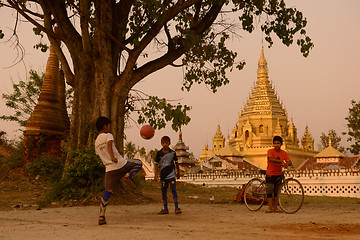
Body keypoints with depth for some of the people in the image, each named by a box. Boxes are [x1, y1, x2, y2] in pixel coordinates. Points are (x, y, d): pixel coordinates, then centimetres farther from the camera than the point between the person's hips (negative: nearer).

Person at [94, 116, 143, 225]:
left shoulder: (96, 142, 19)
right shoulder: (108, 135, -1)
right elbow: (109, 145, -23)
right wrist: (112, 156, -41)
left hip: (109, 169, 5)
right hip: (121, 164, -5)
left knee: (107, 191, 8)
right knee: (139, 163, 20)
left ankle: (101, 216, -3)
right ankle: (129, 176, -8)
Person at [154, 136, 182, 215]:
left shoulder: (172, 153, -1)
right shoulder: (159, 153, -1)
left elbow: (176, 162, 12)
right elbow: (156, 164, 3)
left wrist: (178, 172, 19)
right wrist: (156, 174, -4)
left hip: (171, 174, -2)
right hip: (163, 175, 2)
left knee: (173, 190, -10)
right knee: (164, 191, 6)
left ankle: (176, 208, -5)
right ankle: (165, 209, 15)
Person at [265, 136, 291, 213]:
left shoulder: (284, 153, 2)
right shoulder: (270, 151, -9)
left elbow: (288, 161, -5)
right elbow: (270, 159, -27)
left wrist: (285, 164, -27)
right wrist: (280, 161, -35)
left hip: (278, 174, 3)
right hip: (270, 174, -3)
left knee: (276, 191, 7)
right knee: (269, 191, -6)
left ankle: (275, 207, 13)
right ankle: (270, 208, -2)